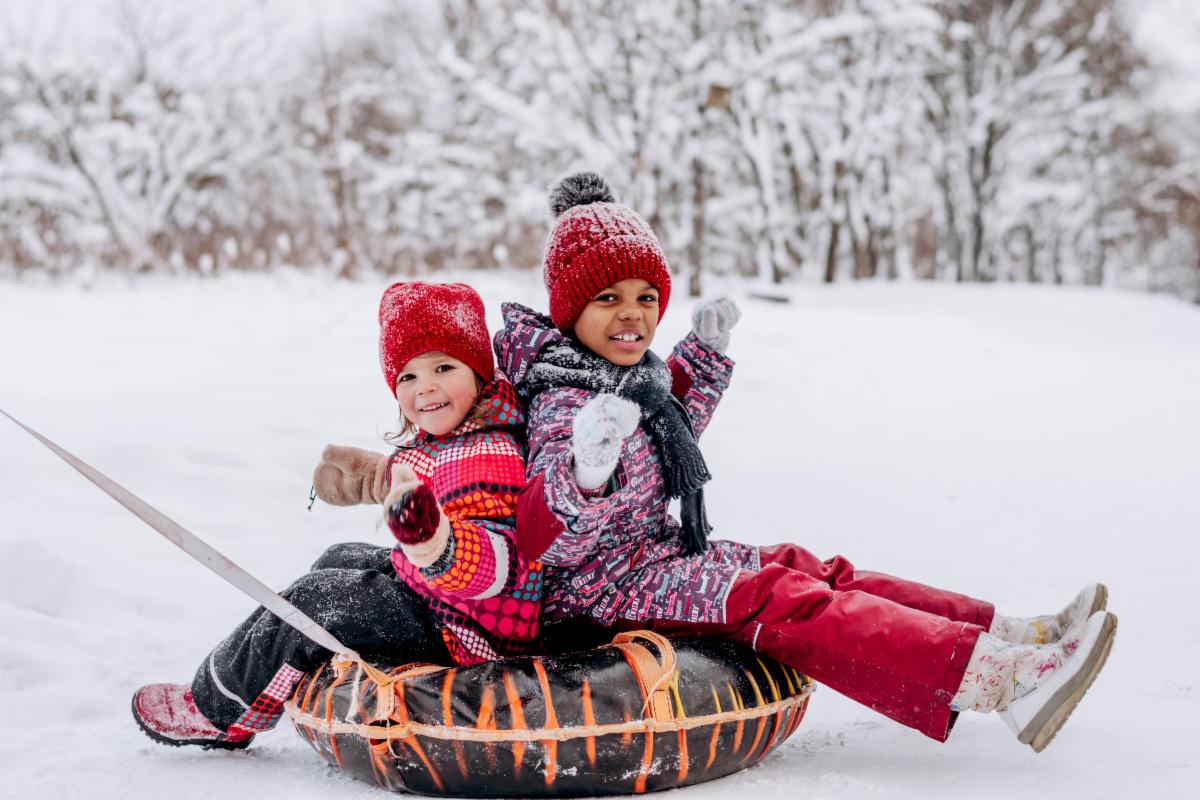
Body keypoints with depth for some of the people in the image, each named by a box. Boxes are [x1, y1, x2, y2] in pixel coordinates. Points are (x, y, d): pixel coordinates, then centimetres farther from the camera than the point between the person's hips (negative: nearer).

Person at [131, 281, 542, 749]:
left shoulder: (483, 459, -30)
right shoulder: (433, 438, 4)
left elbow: (494, 563, -43)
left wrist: (434, 544, -61)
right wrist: (376, 473, 41)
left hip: (469, 633, -11)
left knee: (318, 597, -11)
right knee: (342, 559, 26)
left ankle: (217, 710, 9)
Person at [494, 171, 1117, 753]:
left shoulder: (630, 377, 11)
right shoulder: (564, 406, -21)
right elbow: (555, 542, -31)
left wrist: (703, 353, 28)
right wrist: (588, 471, -51)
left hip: (656, 557, 11)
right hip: (604, 592, -11)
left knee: (810, 573, 0)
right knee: (777, 603, -23)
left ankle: (1007, 633, -5)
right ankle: (993, 680, -33)